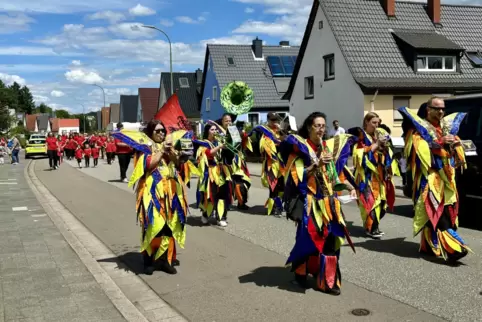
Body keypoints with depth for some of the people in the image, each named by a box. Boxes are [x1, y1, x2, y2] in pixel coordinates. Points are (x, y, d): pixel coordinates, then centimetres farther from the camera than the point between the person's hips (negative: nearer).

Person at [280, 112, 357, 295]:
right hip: (310, 201, -5)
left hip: (329, 200, 5)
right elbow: (297, 175, -12)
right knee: (309, 238, -4)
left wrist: (349, 187, 2)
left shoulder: (329, 147, 11)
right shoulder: (300, 146, -4)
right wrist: (317, 164, -20)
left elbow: (335, 174, 16)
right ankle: (300, 272, 19)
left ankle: (327, 280, 10)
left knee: (331, 238, 1)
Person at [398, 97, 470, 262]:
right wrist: (440, 142, -18)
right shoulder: (419, 127, 0)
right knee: (435, 211, -16)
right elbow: (420, 148, -13)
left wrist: (456, 143, -7)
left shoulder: (448, 125, 19)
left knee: (448, 209, 6)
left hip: (446, 174, 7)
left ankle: (430, 244, 16)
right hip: (430, 175, -7)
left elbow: (457, 147, 15)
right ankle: (450, 247, -23)